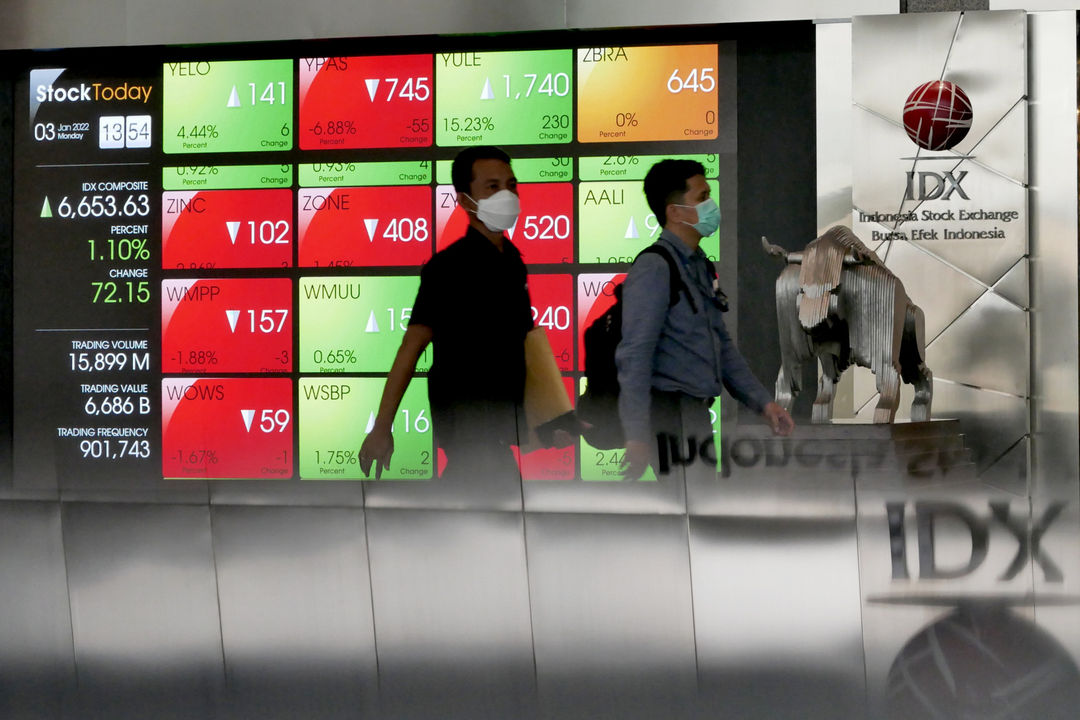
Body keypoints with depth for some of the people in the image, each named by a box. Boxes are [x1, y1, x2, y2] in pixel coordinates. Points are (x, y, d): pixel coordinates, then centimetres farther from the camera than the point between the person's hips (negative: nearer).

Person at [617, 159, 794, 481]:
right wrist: (636, 437, -27)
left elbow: (722, 346, 25)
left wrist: (764, 402, 16)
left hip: (698, 415, 10)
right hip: (667, 416, -10)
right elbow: (634, 357, -19)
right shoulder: (653, 268, -13)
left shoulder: (700, 267, 17)